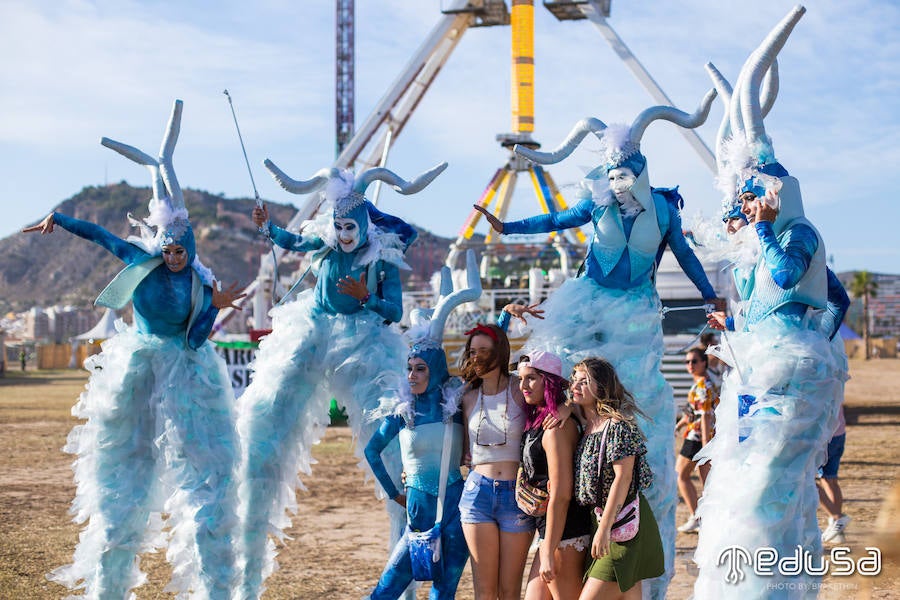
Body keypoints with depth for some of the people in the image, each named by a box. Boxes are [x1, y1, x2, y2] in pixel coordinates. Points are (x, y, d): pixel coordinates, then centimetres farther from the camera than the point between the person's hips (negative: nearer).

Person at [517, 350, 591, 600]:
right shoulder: (537, 420, 13)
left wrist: (548, 553, -18)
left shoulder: (556, 427, -17)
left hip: (564, 532, -10)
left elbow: (561, 495, -20)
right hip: (551, 531, 10)